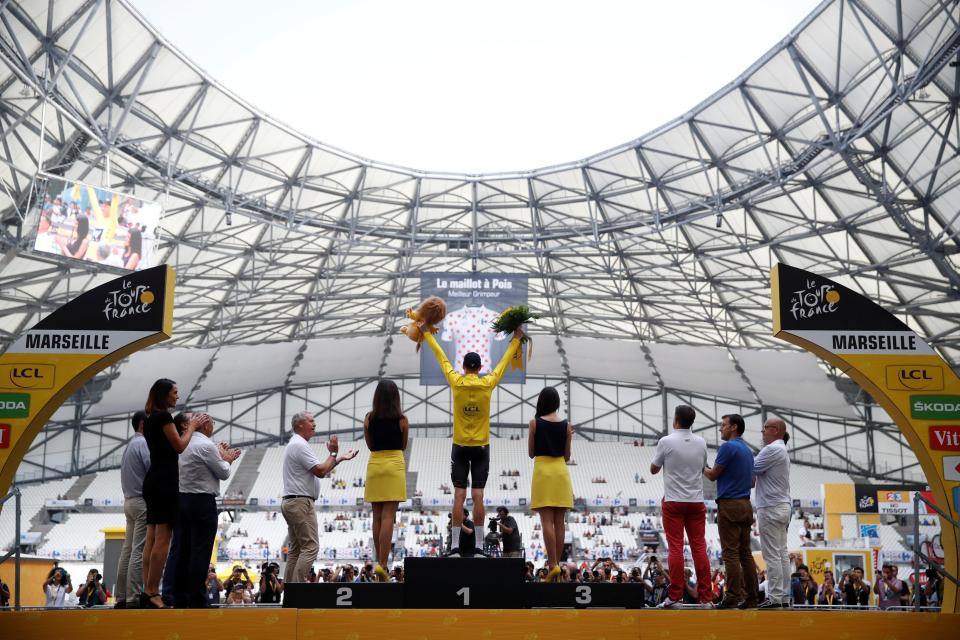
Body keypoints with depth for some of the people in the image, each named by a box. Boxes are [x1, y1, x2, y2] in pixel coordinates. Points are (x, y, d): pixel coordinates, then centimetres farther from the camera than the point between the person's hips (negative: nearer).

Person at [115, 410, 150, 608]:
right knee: (139, 551, -10)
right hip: (144, 501, -10)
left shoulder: (130, 445, 20)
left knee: (128, 551, 7)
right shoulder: (143, 443, -10)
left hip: (130, 501, 10)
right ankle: (133, 598, -13)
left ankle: (121, 598, 7)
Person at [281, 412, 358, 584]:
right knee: (310, 547, -12)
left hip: (290, 503, 11)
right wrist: (333, 454, -5)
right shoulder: (300, 445, -12)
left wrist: (340, 458, 21)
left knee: (295, 549, 9)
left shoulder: (295, 445, 22)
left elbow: (319, 470, 24)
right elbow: (321, 471, -19)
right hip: (301, 502, -11)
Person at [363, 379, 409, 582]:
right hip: (394, 465, -3)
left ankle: (380, 563, 14)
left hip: (374, 465, 3)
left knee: (377, 517, 10)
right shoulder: (402, 420, -3)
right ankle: (382, 564, -15)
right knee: (388, 517, -6)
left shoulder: (369, 419, 2)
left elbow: (370, 445, 12)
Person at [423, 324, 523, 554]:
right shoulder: (487, 384, -5)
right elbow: (504, 362, 8)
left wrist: (428, 334, 19)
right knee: (478, 496, 0)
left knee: (459, 496, 0)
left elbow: (442, 358, 7)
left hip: (460, 447, 0)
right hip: (481, 447, 0)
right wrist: (516, 339, 22)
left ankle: (455, 545, -1)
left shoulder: (456, 383, -5)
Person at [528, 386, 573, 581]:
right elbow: (567, 456, 6)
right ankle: (556, 564, 7)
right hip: (561, 472, 3)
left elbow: (531, 453, 4)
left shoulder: (535, 423, -3)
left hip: (542, 471, -3)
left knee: (547, 522, -6)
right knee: (559, 523, 5)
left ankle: (553, 564, -16)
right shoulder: (566, 425, 3)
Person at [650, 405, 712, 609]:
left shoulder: (666, 441, -8)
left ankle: (675, 597, -5)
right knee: (699, 548, 4)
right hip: (696, 501, 3)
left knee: (675, 548, -3)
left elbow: (653, 469, 3)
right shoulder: (701, 443, 5)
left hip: (673, 501, -3)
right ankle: (706, 598, 3)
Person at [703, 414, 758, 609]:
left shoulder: (728, 447, -11)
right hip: (745, 505, 9)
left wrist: (702, 468, 12)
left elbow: (713, 475, -8)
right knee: (745, 553, 7)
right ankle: (752, 597, 6)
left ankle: (733, 597, -10)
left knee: (730, 553, -8)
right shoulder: (747, 450, 17)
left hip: (729, 504, -9)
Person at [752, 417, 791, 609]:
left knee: (772, 555, -8)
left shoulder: (772, 449, -14)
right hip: (782, 506, 10)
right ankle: (783, 597, 10)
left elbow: (751, 469, -13)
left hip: (771, 507, -10)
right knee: (782, 553, 9)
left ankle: (775, 598, -8)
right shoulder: (782, 450, 19)